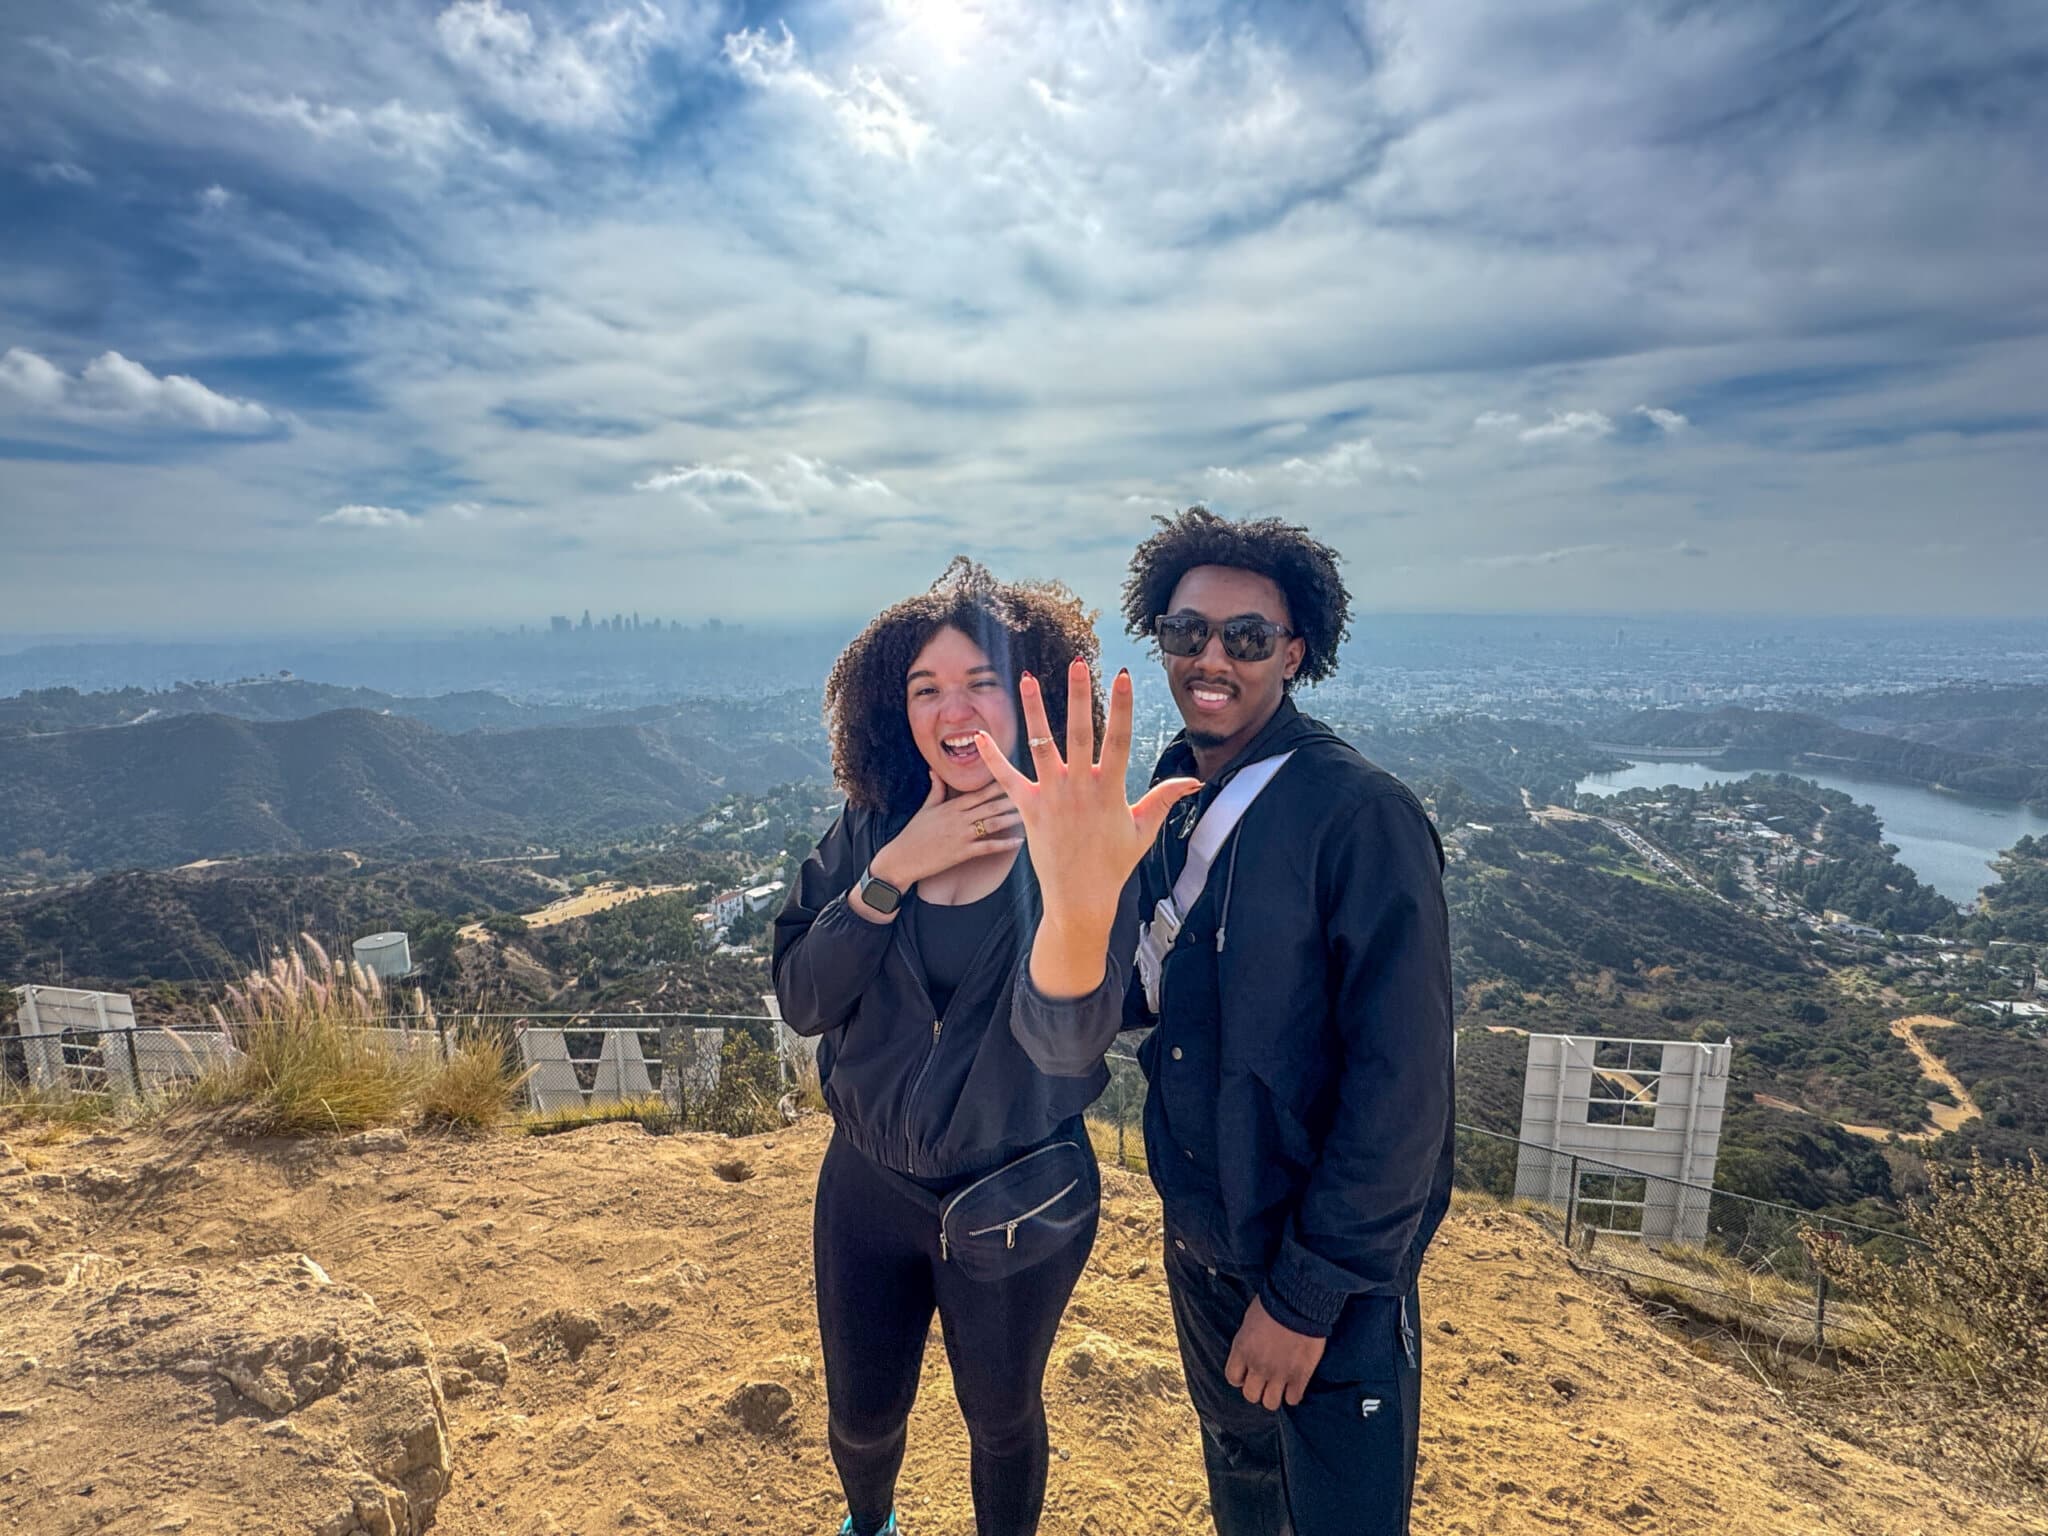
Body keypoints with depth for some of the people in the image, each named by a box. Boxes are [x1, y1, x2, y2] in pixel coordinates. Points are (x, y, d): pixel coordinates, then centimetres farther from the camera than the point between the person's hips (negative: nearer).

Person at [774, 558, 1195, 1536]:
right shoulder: (871, 828, -9)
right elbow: (801, 1002, -11)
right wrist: (895, 870, -25)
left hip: (1015, 1200, -3)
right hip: (868, 1184, 3)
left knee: (1002, 1420, 22)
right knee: (861, 1414, 24)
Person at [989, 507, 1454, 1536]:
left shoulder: (1360, 815, -21)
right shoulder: (1165, 811, -1)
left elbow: (1400, 1084, -20)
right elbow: (1071, 1042, -6)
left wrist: (1308, 1293, -15)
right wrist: (1074, 910, -28)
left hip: (1330, 1269, -6)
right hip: (1197, 1240, 6)